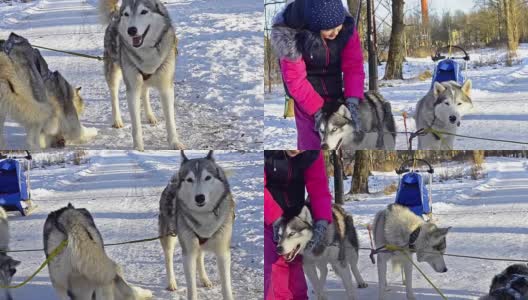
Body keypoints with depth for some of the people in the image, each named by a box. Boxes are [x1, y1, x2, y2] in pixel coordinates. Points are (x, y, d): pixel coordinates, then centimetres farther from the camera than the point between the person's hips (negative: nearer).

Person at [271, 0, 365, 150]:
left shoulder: (346, 24, -25)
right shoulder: (291, 36, -33)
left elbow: (353, 64, -19)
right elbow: (295, 79, -25)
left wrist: (352, 101, -30)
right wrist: (316, 110, -27)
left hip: (333, 80, 3)